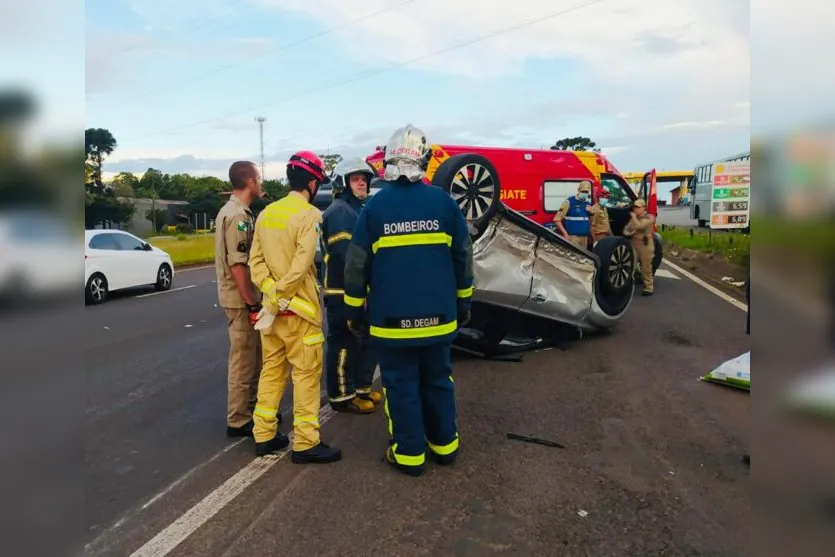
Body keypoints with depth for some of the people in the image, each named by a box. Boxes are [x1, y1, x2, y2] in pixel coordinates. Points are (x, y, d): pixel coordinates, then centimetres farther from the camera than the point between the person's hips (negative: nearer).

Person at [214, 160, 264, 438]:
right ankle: (238, 420, 10)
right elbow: (237, 264, -24)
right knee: (243, 360, 0)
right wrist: (252, 304, -20)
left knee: (251, 358, 18)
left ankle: (249, 409, 30)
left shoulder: (232, 211, 13)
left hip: (241, 297, 10)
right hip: (241, 299, -10)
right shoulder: (238, 216, -19)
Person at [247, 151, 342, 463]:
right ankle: (306, 443, 7)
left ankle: (264, 436, 23)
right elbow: (301, 265, -21)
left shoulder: (266, 213, 11)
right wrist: (279, 298, -15)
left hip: (272, 306, 8)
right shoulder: (310, 215, -12)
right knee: (306, 373, 1)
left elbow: (256, 259, 4)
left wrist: (270, 292, -5)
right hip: (298, 307, -7)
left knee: (272, 370, 16)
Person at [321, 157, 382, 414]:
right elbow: (346, 253, -25)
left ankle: (361, 388, 30)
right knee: (344, 344, -2)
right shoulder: (338, 211, -14)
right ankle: (342, 396, 9)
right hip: (343, 292, -10)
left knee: (367, 340, 17)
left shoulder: (358, 210, 19)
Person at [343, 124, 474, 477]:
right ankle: (444, 445, 28)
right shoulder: (444, 202, -2)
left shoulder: (375, 206, -6)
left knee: (401, 385, 8)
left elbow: (357, 265, -4)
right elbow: (463, 258, 3)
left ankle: (409, 454, 16)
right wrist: (462, 303, 15)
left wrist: (355, 311, 7)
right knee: (438, 381, 17)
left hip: (391, 318, -2)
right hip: (438, 316, 3)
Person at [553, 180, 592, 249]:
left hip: (584, 237, 7)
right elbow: (557, 219, -10)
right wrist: (565, 233, -16)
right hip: (573, 237, -7)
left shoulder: (588, 204, 13)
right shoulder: (569, 202, -6)